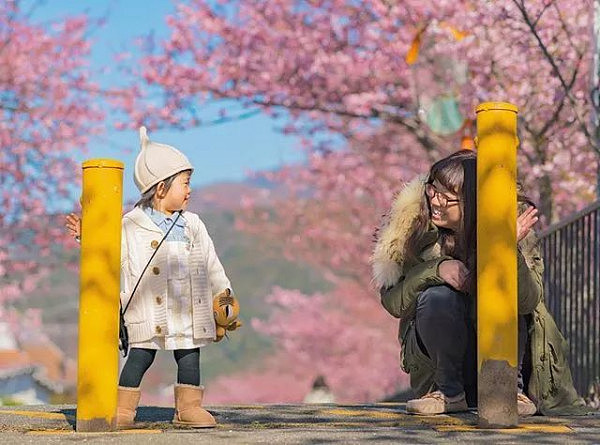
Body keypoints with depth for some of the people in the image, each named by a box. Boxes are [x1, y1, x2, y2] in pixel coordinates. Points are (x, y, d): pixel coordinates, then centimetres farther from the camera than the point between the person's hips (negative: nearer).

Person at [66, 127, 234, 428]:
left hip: (190, 313, 4)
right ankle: (123, 408, 4)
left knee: (189, 358, 6)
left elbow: (211, 265, 16)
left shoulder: (193, 225, 12)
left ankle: (188, 407, 15)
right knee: (140, 356, -4)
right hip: (150, 316, -4)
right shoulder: (132, 226, 0)